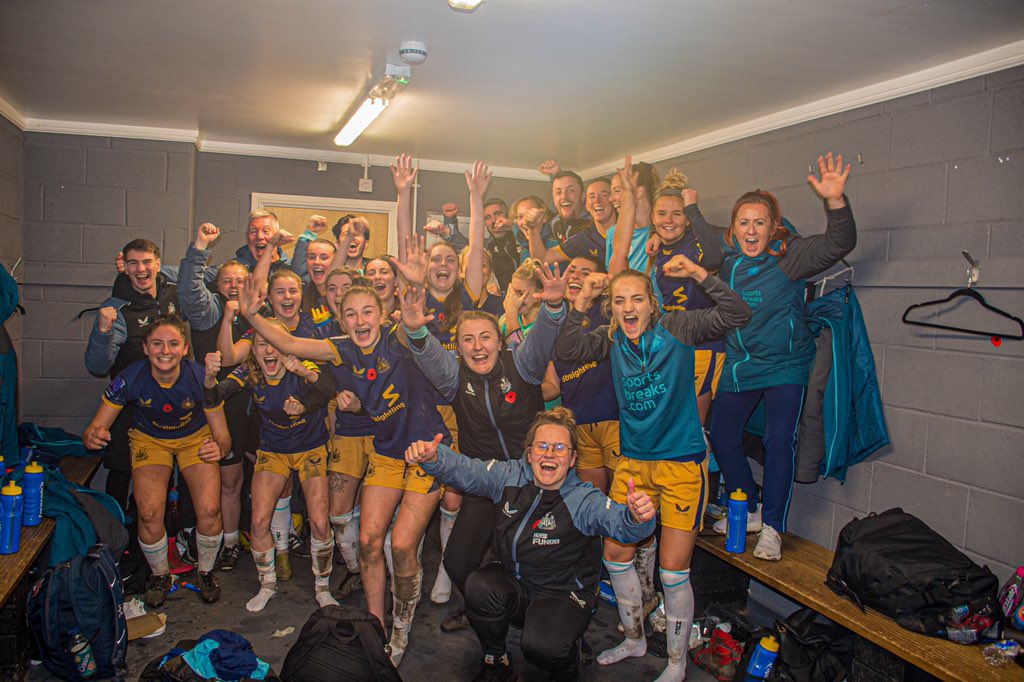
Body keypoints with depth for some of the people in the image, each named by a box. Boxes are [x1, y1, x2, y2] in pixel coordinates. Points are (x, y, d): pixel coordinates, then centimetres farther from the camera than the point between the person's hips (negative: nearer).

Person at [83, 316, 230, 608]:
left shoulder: (201, 378, -27)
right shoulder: (130, 378, -25)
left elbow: (222, 436, -19)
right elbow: (95, 429, -18)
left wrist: (219, 448, -43)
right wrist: (92, 437, -42)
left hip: (195, 437, -1)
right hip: (149, 439, 1)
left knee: (209, 510, -20)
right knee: (149, 513, -19)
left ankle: (205, 572, 11)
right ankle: (159, 575, 12)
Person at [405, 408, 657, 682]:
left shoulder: (584, 499, -17)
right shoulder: (509, 476, -5)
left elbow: (621, 523, -33)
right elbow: (463, 469, -8)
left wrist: (639, 517, -57)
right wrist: (433, 457, -30)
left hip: (564, 594, -3)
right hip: (513, 585, 4)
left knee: (542, 646, -30)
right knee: (479, 586, -27)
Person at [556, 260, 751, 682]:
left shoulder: (678, 328, -9)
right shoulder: (611, 340, 2)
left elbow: (737, 315, -16)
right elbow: (566, 351, -10)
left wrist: (700, 275, -25)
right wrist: (581, 303, -19)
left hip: (682, 463, -4)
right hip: (633, 462, 5)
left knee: (673, 570, 0)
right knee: (615, 553, 11)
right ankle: (634, 639, 36)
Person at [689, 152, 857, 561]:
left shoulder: (790, 254, -16)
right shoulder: (727, 250, -3)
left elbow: (839, 244, -31)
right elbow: (701, 233, 18)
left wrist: (835, 201, -46)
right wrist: (688, 202, 7)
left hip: (785, 364, -5)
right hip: (739, 365, 5)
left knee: (779, 440, -12)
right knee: (721, 436, 8)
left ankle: (772, 528, 1)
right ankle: (750, 511, 25)